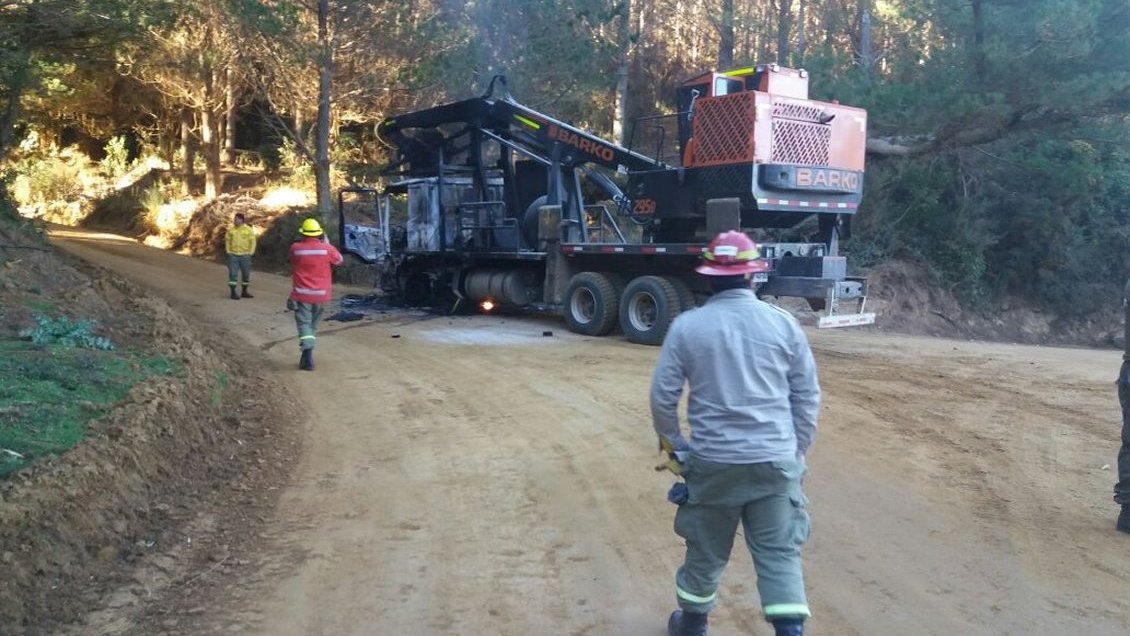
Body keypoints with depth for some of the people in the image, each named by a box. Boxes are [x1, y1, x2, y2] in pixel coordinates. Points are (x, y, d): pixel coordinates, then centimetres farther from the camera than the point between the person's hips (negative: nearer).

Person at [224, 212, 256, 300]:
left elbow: (252, 242, 2)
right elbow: (227, 241, 11)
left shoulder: (249, 230, 1)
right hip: (233, 255, 0)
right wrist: (228, 251, 2)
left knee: (246, 274, 6)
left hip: (245, 256, 0)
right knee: (233, 274, -5)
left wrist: (250, 253, -4)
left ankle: (244, 292, 18)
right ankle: (233, 292, -2)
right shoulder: (230, 230, 5)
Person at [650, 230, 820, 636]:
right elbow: (807, 397, 4)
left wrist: (672, 442, 14)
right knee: (779, 554, 8)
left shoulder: (687, 326, -4)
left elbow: (662, 395, -1)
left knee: (706, 551, 16)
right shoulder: (784, 324, 0)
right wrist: (797, 452, 15)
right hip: (775, 461, 0)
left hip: (713, 461, 0)